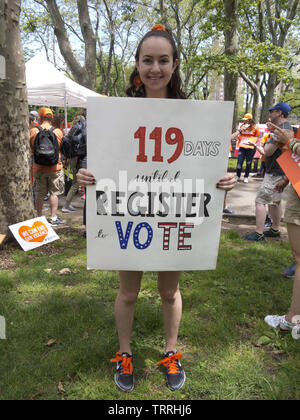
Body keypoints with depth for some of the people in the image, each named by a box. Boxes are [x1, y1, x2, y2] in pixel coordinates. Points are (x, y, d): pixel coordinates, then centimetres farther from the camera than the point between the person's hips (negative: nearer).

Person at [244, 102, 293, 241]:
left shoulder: (282, 130, -20)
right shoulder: (287, 128, 14)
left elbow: (268, 151, -23)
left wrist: (269, 137, -5)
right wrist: (271, 131, 8)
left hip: (275, 173, -11)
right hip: (279, 171, 11)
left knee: (260, 201, -8)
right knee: (275, 201, 19)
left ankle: (259, 234, -5)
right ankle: (275, 230, 30)